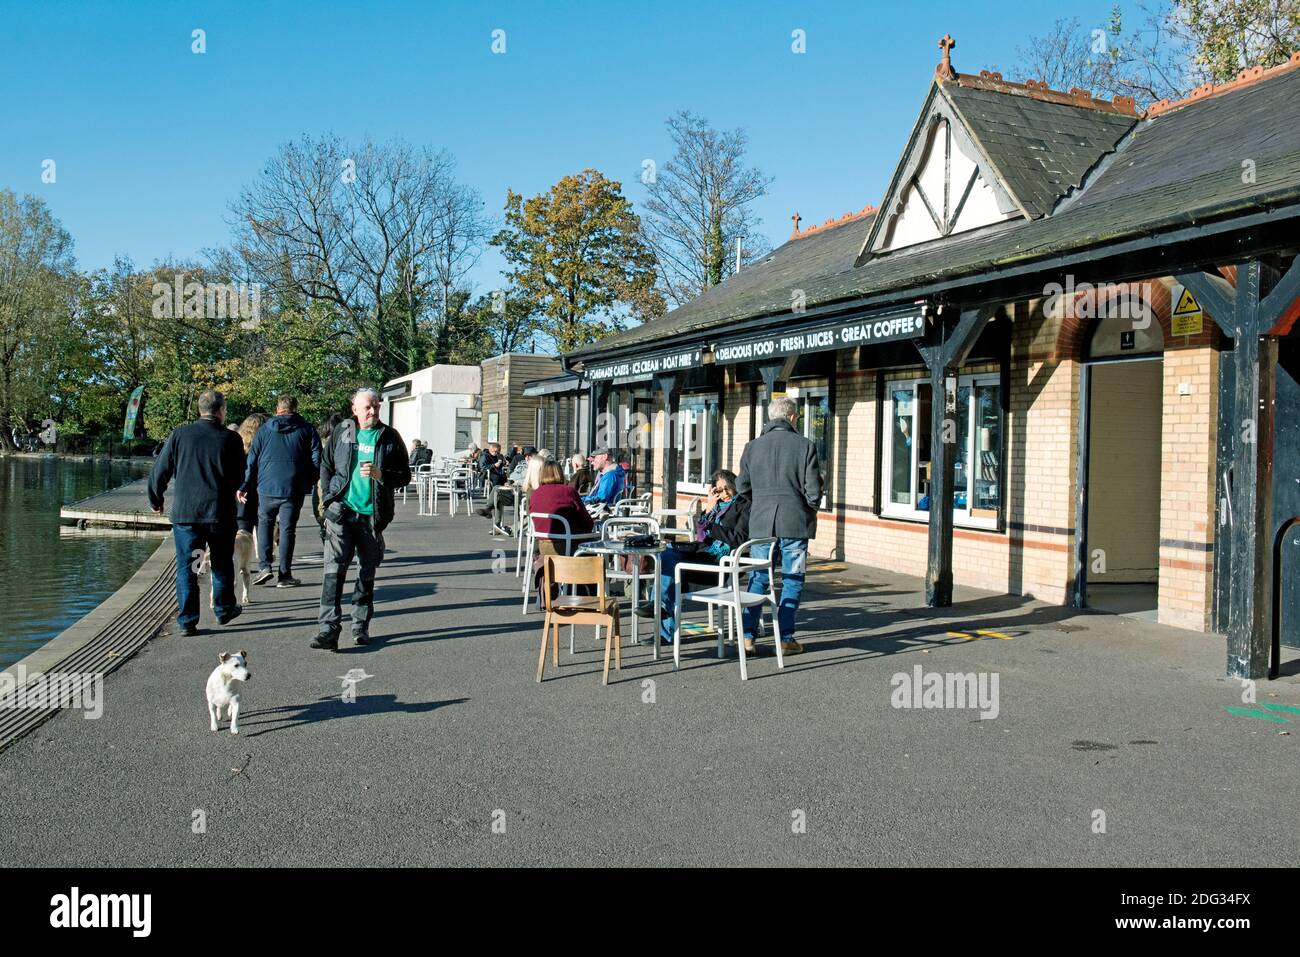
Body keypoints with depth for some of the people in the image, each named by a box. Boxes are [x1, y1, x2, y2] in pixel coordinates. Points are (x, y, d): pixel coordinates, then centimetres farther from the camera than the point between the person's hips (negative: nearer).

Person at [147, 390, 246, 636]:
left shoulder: (179, 435, -1)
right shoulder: (231, 438, -3)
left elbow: (159, 472, 4)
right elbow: (238, 477, 5)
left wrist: (156, 501, 19)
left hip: (184, 512, 1)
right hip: (220, 512, 0)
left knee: (186, 568, 6)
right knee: (222, 564, 17)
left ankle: (187, 621, 6)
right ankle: (224, 610, 29)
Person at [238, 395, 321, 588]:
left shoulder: (264, 431, 7)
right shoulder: (307, 430, 4)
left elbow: (252, 461, 5)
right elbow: (316, 460, -1)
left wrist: (245, 486, 8)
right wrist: (308, 483, 10)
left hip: (266, 487, 1)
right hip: (293, 490, -1)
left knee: (264, 523, 17)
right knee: (287, 530, 5)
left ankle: (265, 566, 5)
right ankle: (285, 575, 6)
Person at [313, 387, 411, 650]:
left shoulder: (390, 437, 3)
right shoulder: (341, 432, 6)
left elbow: (405, 476, 4)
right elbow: (325, 465, 15)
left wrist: (381, 474, -15)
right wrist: (329, 498, 5)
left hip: (372, 515, 1)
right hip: (341, 511, -1)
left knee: (367, 573, 10)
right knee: (334, 569, -10)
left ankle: (361, 626, 23)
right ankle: (328, 628, -11)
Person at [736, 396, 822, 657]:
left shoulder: (752, 447, 4)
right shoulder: (805, 446, -6)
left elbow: (742, 487, 7)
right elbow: (813, 490, -8)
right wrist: (810, 510, 11)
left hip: (761, 523, 3)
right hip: (795, 523, -3)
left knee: (758, 579, 11)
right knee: (792, 581, 7)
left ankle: (748, 635, 10)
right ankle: (786, 638, 8)